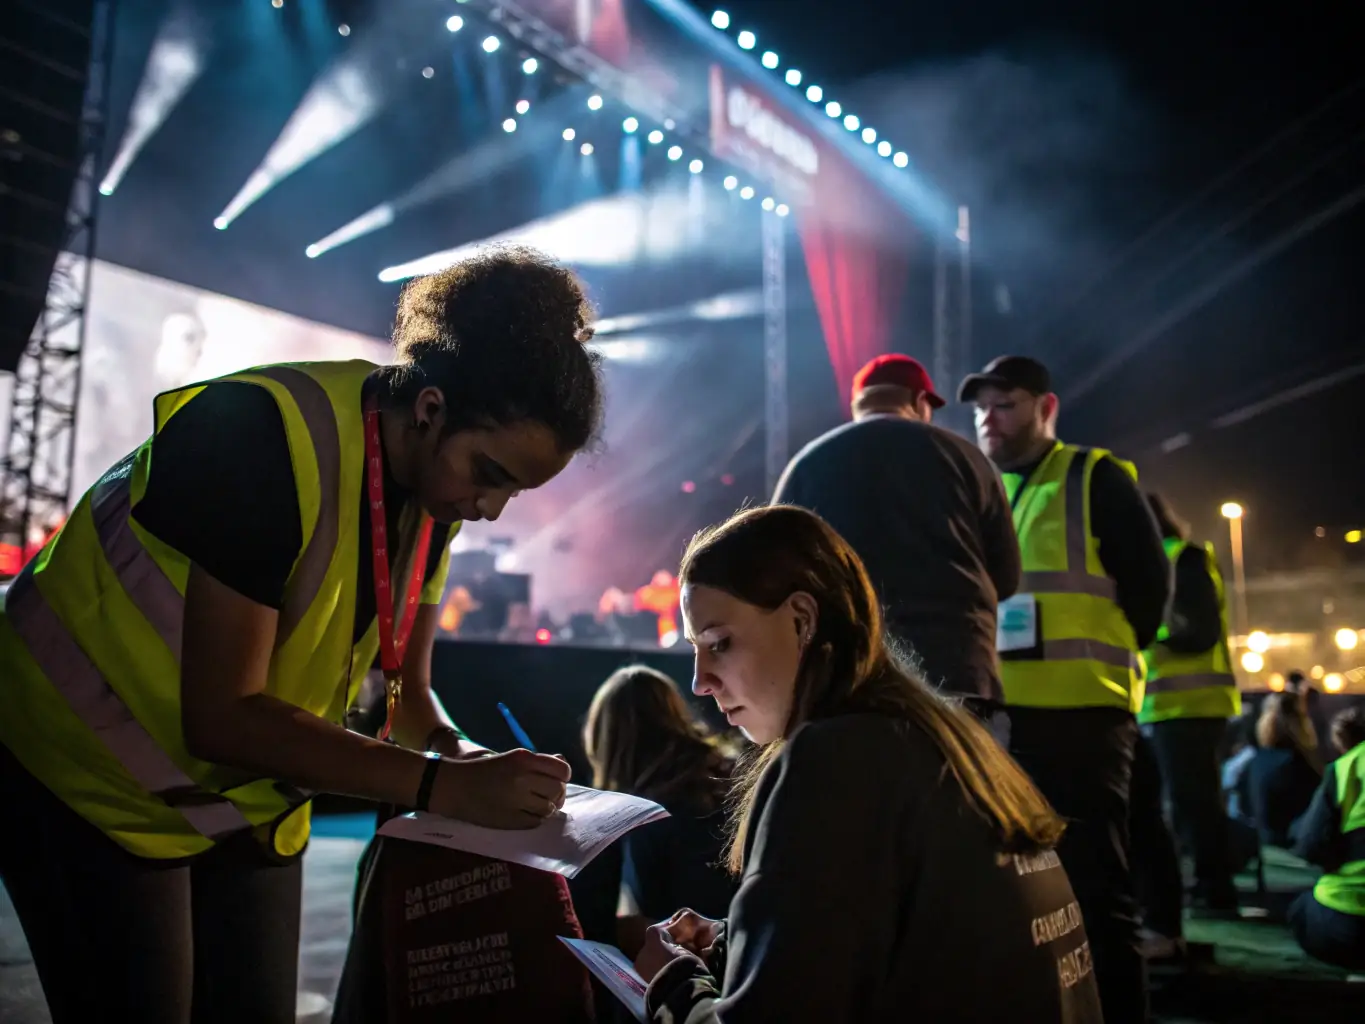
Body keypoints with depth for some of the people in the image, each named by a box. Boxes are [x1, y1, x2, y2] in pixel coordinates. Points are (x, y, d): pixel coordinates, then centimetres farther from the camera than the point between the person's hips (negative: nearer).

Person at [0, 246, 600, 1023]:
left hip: (247, 802, 7)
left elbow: (409, 689, 1)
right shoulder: (263, 435, -30)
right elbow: (223, 716, -31)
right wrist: (445, 786, -34)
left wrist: (468, 759, -21)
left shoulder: (437, 477, -6)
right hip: (95, 784, -6)